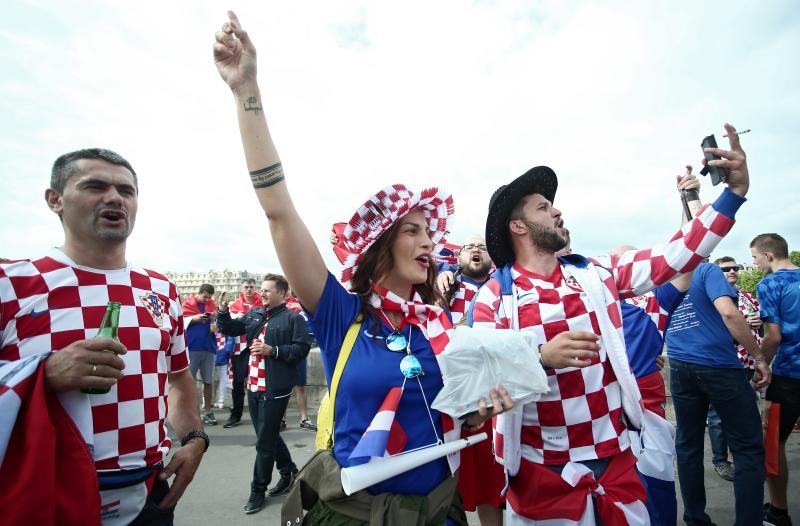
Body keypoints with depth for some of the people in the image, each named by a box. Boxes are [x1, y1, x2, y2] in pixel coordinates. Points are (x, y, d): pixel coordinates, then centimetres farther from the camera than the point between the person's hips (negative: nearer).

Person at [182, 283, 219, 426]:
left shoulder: (213, 305, 11)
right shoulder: (187, 303, 2)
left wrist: (216, 318, -7)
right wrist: (194, 318, -17)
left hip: (209, 347, 3)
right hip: (192, 347, -3)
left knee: (208, 381, 8)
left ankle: (207, 411, 18)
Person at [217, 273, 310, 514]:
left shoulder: (293, 318, -9)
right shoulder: (254, 313, 11)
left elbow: (301, 349, -14)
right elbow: (230, 329, 15)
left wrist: (273, 350, -21)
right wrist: (223, 311, -2)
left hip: (275, 389, -7)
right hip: (254, 386, 7)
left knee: (265, 441, 3)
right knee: (269, 435, 20)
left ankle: (258, 490, 20)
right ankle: (289, 472, 39)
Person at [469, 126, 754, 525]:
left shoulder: (595, 275, 4)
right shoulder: (495, 295, -10)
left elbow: (674, 257, 2)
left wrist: (734, 191, -2)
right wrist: (542, 356, -30)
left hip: (615, 456, 5)